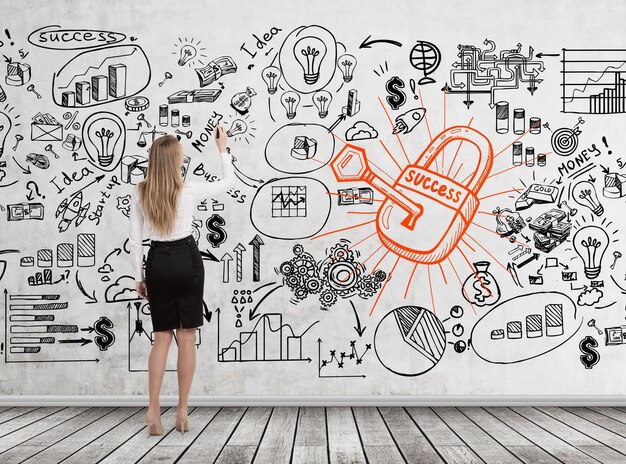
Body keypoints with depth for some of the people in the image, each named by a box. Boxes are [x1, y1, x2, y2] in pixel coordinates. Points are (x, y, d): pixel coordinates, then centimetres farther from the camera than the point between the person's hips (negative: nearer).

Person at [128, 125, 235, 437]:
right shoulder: (189, 191, -9)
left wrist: (138, 277, 9)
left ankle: (153, 410, 2)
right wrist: (223, 150, 19)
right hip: (186, 260, -2)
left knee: (162, 337, 11)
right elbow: (229, 183, 7)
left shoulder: (139, 193, -2)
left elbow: (135, 240, 0)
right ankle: (182, 412, 9)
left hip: (157, 263, 2)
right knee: (186, 336, 6)